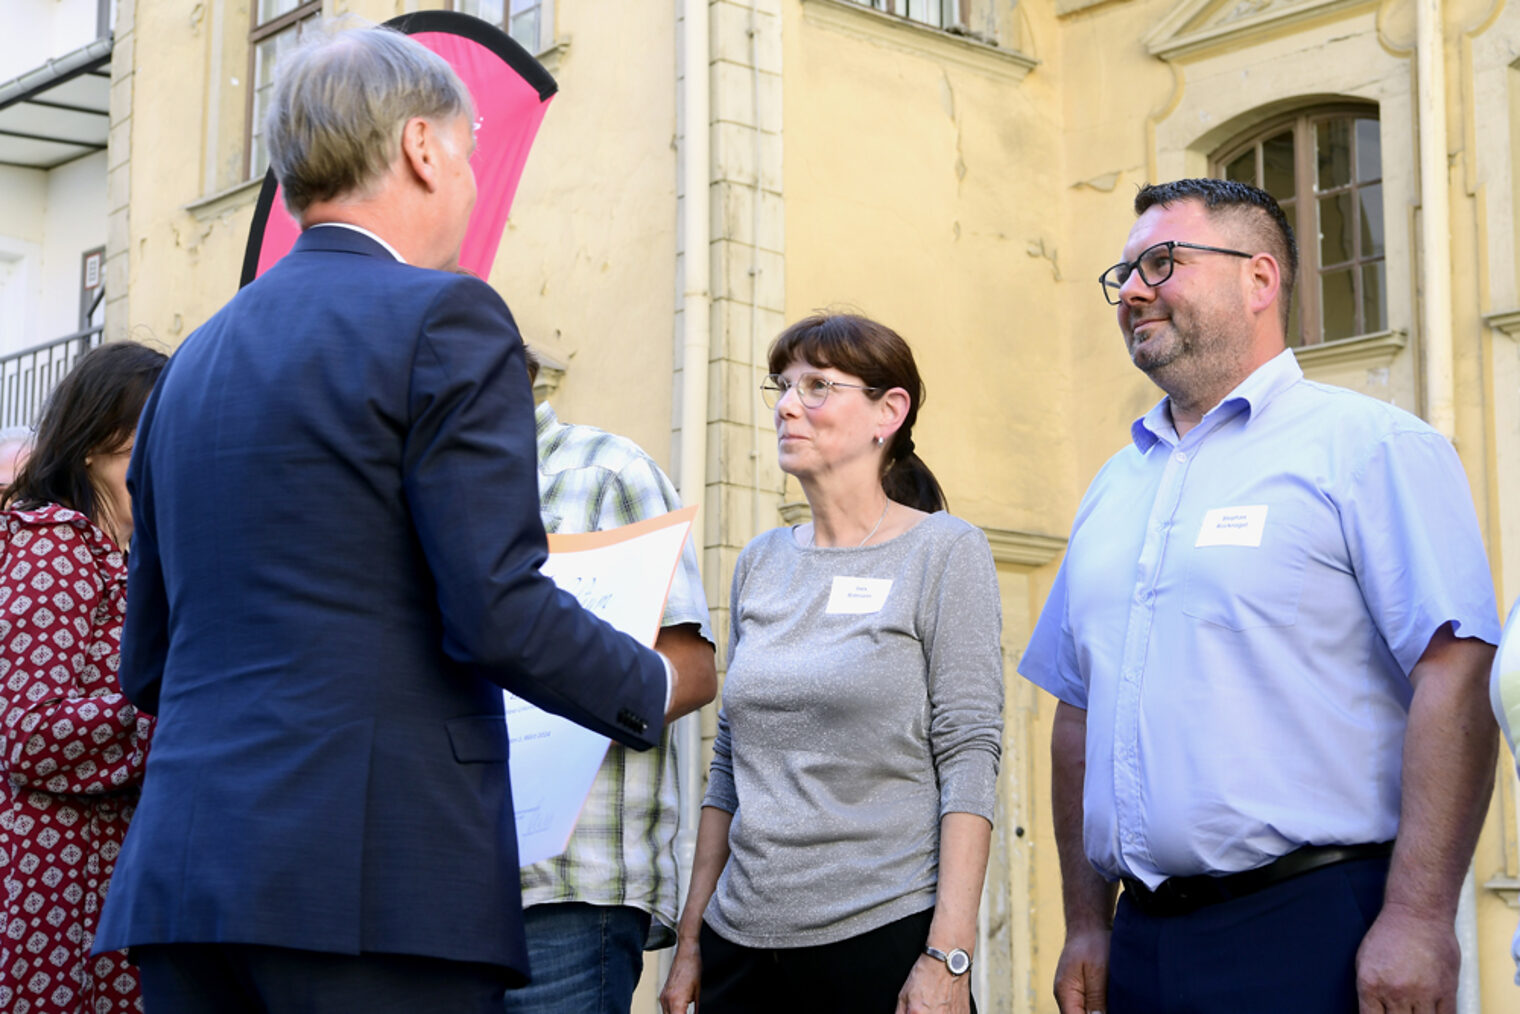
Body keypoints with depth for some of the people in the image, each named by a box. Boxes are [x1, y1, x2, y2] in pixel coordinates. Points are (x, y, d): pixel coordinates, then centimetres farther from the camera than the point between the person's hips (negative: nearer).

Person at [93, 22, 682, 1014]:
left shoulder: (195, 358, 17)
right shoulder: (444, 316, -5)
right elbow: (498, 609, -13)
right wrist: (654, 688, 4)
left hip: (183, 882, 7)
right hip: (378, 874, -7)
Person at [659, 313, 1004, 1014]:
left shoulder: (943, 550, -3)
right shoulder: (760, 564, 11)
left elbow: (968, 757, -9)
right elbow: (729, 765, 13)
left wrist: (949, 955, -16)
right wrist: (691, 938, 10)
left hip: (884, 932, -4)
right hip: (743, 941, 5)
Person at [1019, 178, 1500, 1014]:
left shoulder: (1370, 446, -4)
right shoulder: (1114, 489, 15)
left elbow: (1454, 676, -14)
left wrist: (1418, 919, -20)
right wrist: (1086, 925, 13)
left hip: (1318, 935, -6)